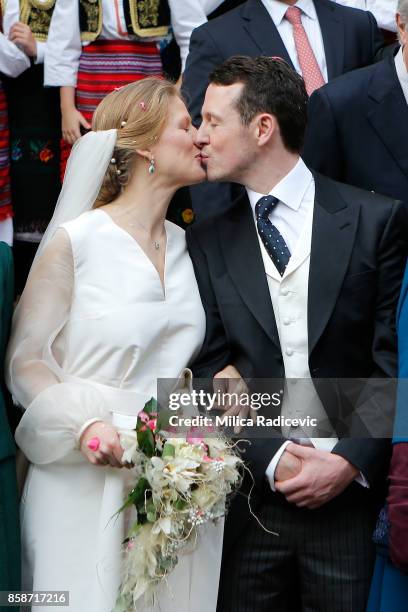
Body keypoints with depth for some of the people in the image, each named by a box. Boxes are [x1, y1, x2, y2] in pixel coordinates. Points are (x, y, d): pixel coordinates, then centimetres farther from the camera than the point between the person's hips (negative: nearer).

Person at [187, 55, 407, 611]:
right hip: (251, 496, 2)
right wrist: (271, 459, -9)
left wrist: (349, 461, -12)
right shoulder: (207, 243, 6)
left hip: (353, 493, -2)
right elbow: (209, 372, 3)